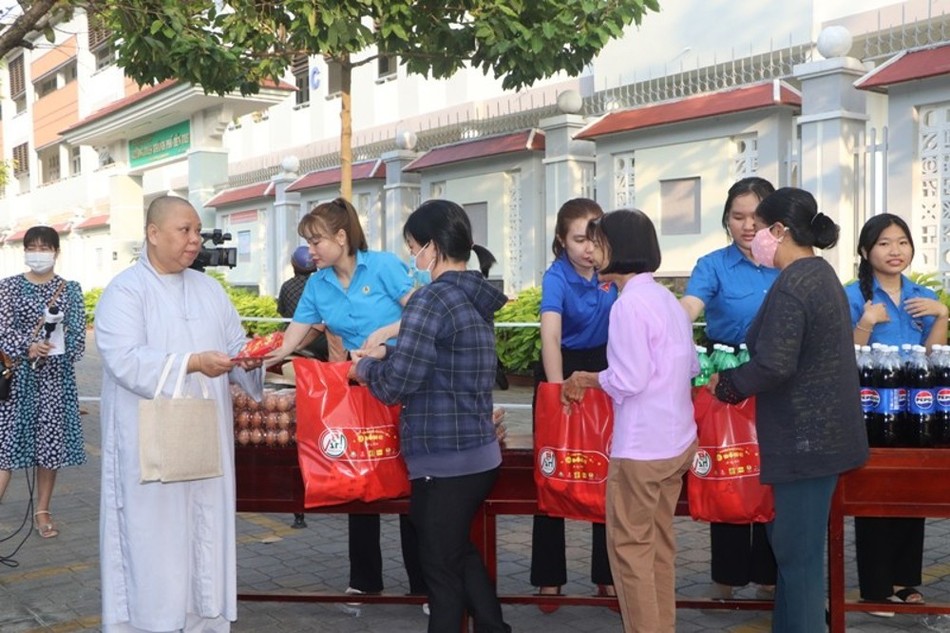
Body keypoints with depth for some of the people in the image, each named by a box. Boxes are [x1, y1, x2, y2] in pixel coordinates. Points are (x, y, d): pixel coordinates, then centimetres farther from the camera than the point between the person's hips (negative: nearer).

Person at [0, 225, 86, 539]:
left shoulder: (69, 289, 6)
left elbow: (78, 333, 3)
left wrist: (59, 345, -16)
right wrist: (27, 347, -19)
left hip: (56, 375, 1)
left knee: (51, 443, 6)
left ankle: (43, 512, 19)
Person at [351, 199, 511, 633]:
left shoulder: (431, 299, -18)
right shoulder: (478, 297, 8)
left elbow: (396, 384, -17)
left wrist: (365, 367, 3)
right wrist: (387, 352, 17)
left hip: (443, 459, -9)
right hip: (480, 451, 9)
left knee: (441, 567, 7)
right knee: (462, 552, 25)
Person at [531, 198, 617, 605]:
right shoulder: (557, 277, -18)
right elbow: (550, 336, -32)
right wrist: (559, 390, -44)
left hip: (605, 369, 3)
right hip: (563, 369, -3)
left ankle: (608, 575, 20)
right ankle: (549, 578, 14)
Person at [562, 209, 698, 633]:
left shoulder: (629, 303, -18)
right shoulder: (667, 299, 9)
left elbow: (629, 381, -21)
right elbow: (691, 366, 15)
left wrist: (588, 380, -5)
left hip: (641, 446, -9)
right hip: (677, 439, 9)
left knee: (629, 545, 4)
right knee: (659, 541, 18)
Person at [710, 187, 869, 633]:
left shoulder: (791, 285, -19)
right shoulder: (820, 273, 12)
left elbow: (774, 366, -26)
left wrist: (724, 385, -9)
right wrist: (739, 372, 15)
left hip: (806, 435, -10)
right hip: (823, 428, 10)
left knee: (797, 550, 1)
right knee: (795, 542, 19)